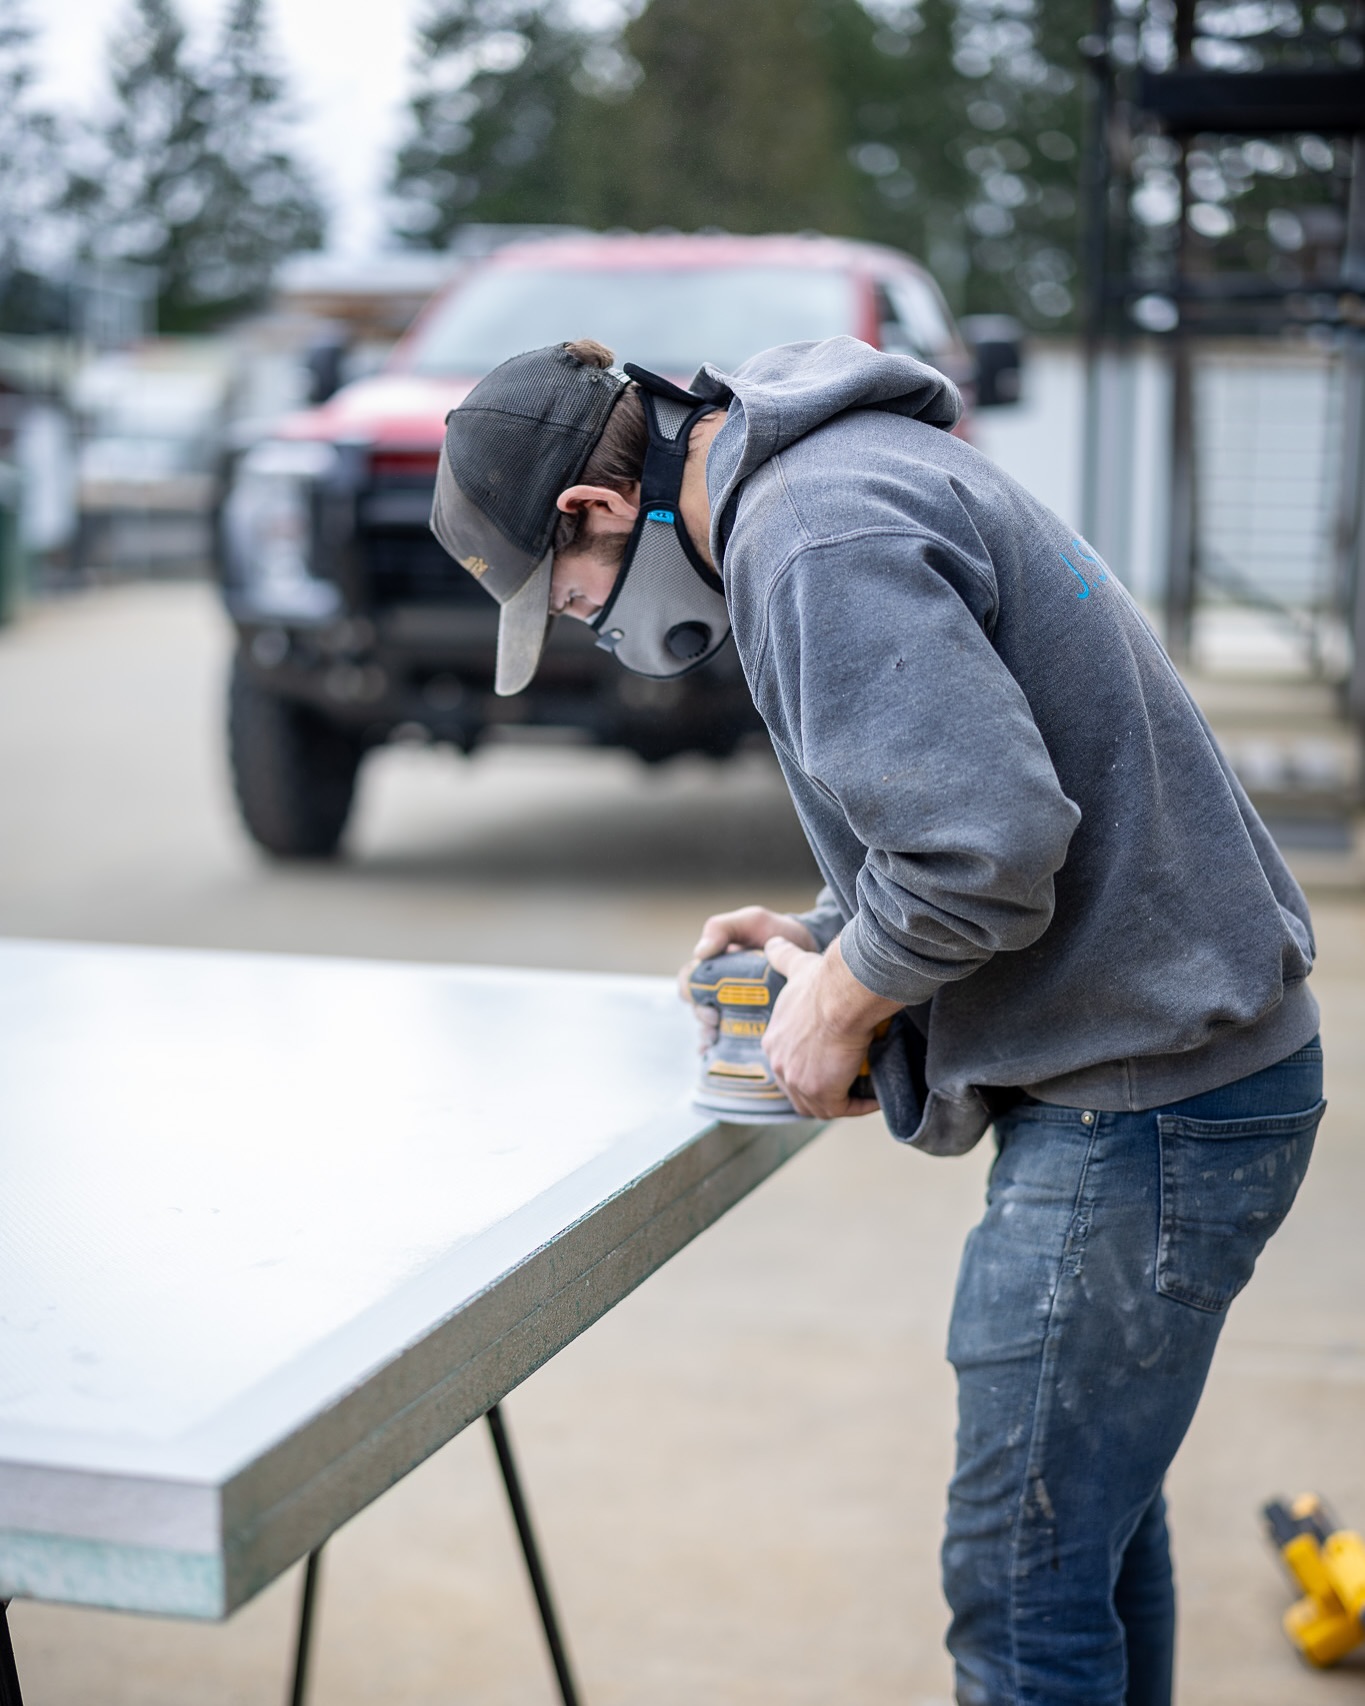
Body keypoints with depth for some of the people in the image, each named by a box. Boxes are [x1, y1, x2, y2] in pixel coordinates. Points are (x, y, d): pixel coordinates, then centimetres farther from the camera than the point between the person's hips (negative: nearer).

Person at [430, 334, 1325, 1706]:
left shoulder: (820, 544, -20)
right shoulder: (849, 466, 13)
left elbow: (989, 848, -29)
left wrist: (843, 997, -12)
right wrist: (831, 932, 12)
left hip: (1144, 1101, -11)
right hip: (1187, 1049, 11)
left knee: (1022, 1584, -1)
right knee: (1093, 1503, 23)